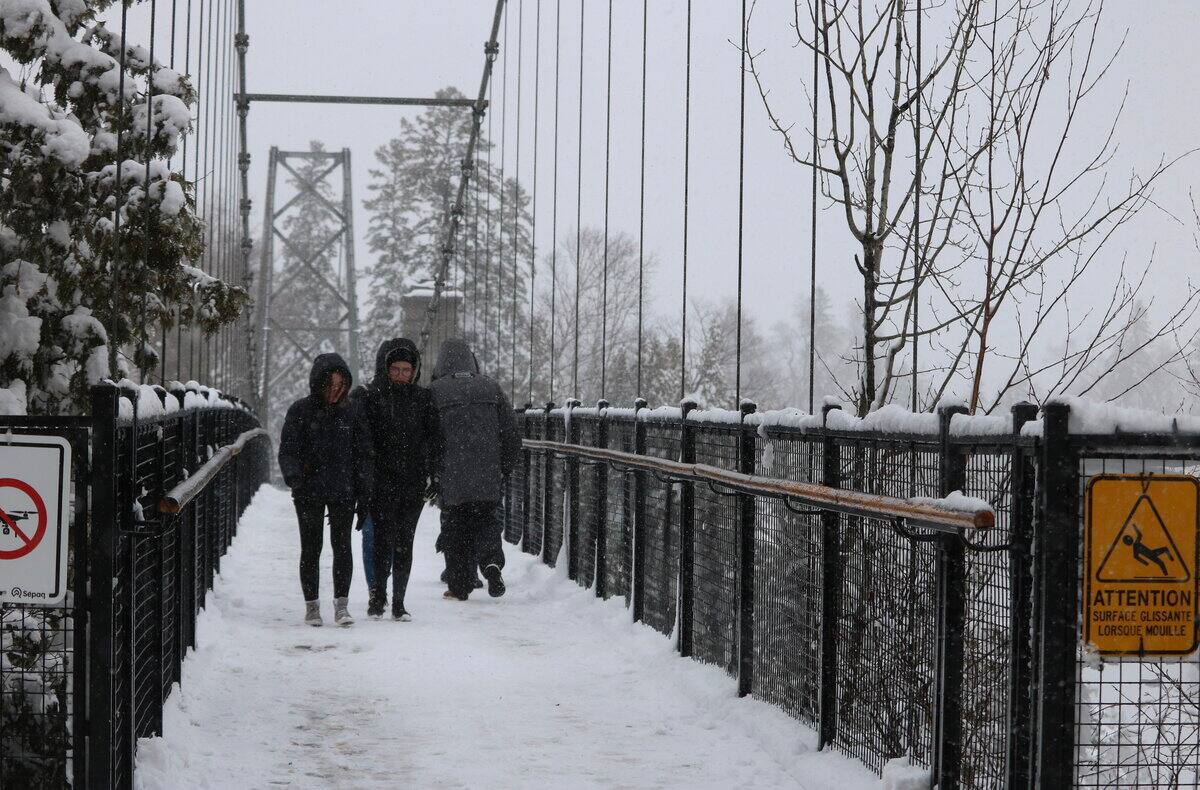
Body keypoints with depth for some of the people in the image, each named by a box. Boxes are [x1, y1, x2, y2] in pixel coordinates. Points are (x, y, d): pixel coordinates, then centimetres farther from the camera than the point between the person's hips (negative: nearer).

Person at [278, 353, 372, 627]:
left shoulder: (351, 411, 5)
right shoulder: (300, 411, -2)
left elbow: (362, 453, 10)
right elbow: (288, 450, -4)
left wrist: (364, 488, 4)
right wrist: (293, 477, -22)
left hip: (343, 491, 1)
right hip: (309, 491, -1)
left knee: (342, 544, -6)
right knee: (311, 547, 5)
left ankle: (341, 603, 0)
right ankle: (311, 604, 13)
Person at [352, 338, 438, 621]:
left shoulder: (423, 398, 9)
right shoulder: (368, 396, 0)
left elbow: (432, 438, 12)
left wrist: (431, 475, 4)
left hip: (414, 483, 3)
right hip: (382, 481, -3)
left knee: (405, 543, 6)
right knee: (383, 539, -7)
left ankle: (399, 602, 13)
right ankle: (377, 599, 5)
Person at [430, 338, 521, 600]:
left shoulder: (435, 392, -5)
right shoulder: (492, 388, 6)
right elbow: (511, 437, 7)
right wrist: (503, 471, 16)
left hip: (451, 481, -2)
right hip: (488, 480, 3)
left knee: (454, 529, 8)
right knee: (485, 523, 15)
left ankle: (459, 586, 8)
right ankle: (492, 561, -12)